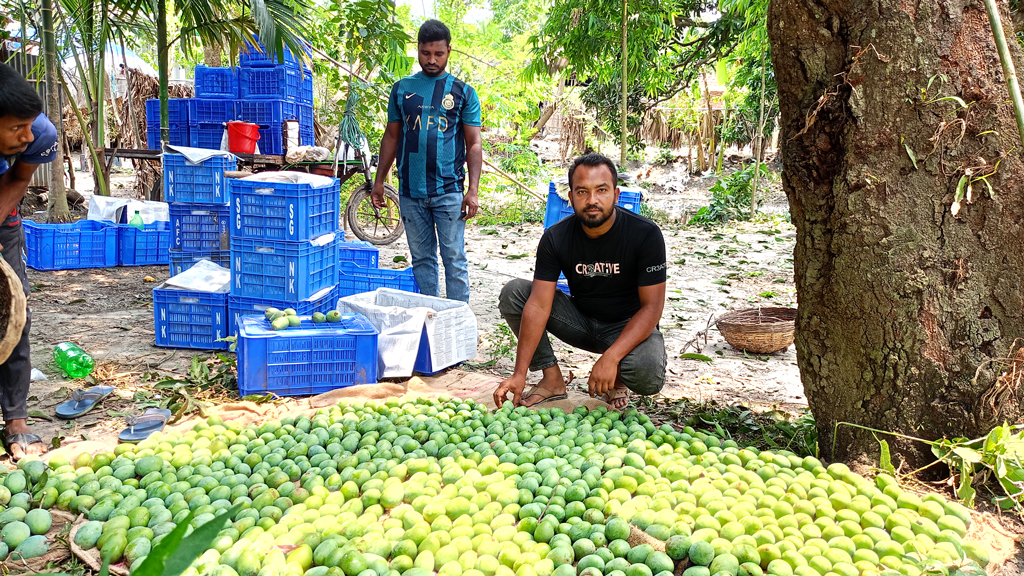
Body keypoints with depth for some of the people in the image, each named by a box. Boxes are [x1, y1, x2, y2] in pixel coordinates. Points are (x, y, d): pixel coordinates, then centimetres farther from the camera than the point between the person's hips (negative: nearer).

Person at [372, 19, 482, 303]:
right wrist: (379, 180, 9)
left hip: (449, 191, -2)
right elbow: (391, 136, 14)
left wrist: (473, 190, -9)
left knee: (454, 258, -2)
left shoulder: (463, 92, 3)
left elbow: (474, 144, 0)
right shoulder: (402, 88, 10)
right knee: (421, 258, 9)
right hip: (410, 191, 3)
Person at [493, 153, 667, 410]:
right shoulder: (555, 238, -13)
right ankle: (552, 379, -5)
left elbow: (651, 307, -21)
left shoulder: (646, 234, -20)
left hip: (628, 326, -3)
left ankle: (618, 379, 4)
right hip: (581, 320, 3)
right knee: (513, 292, -15)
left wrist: (610, 359, -33)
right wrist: (520, 374, -26)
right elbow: (539, 304, -19)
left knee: (647, 376, -36)